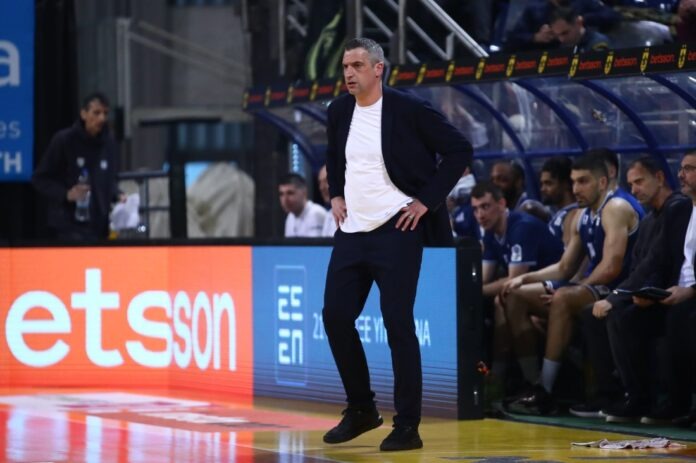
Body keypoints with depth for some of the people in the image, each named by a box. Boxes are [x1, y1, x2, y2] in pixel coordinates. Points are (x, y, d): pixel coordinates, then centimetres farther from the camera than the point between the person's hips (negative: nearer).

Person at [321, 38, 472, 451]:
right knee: (336, 316, 3)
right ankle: (361, 409, 20)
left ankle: (407, 427, 1)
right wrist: (336, 195, 13)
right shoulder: (340, 111, 8)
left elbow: (460, 150, -9)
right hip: (352, 231, 6)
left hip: (396, 231, -6)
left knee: (398, 326, -6)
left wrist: (427, 201, -12)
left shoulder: (408, 109, -11)